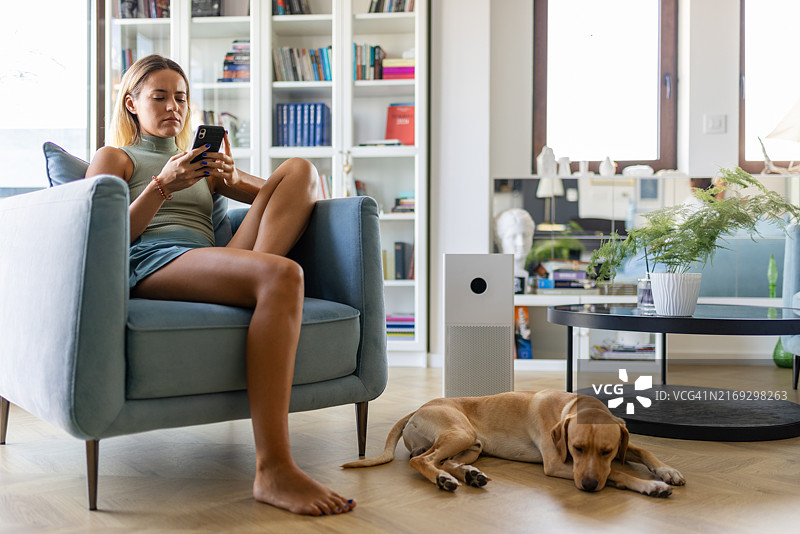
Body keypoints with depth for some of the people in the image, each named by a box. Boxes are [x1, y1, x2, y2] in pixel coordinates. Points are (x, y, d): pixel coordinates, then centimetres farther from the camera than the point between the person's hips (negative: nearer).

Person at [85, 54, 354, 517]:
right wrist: (164, 185, -6)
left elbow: (276, 193, 23)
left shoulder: (204, 162, 36)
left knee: (299, 169, -6)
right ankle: (273, 470, -44)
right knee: (282, 274, -36)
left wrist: (229, 178, 2)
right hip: (149, 262, -5)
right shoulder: (114, 157, 22)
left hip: (212, 263, 5)